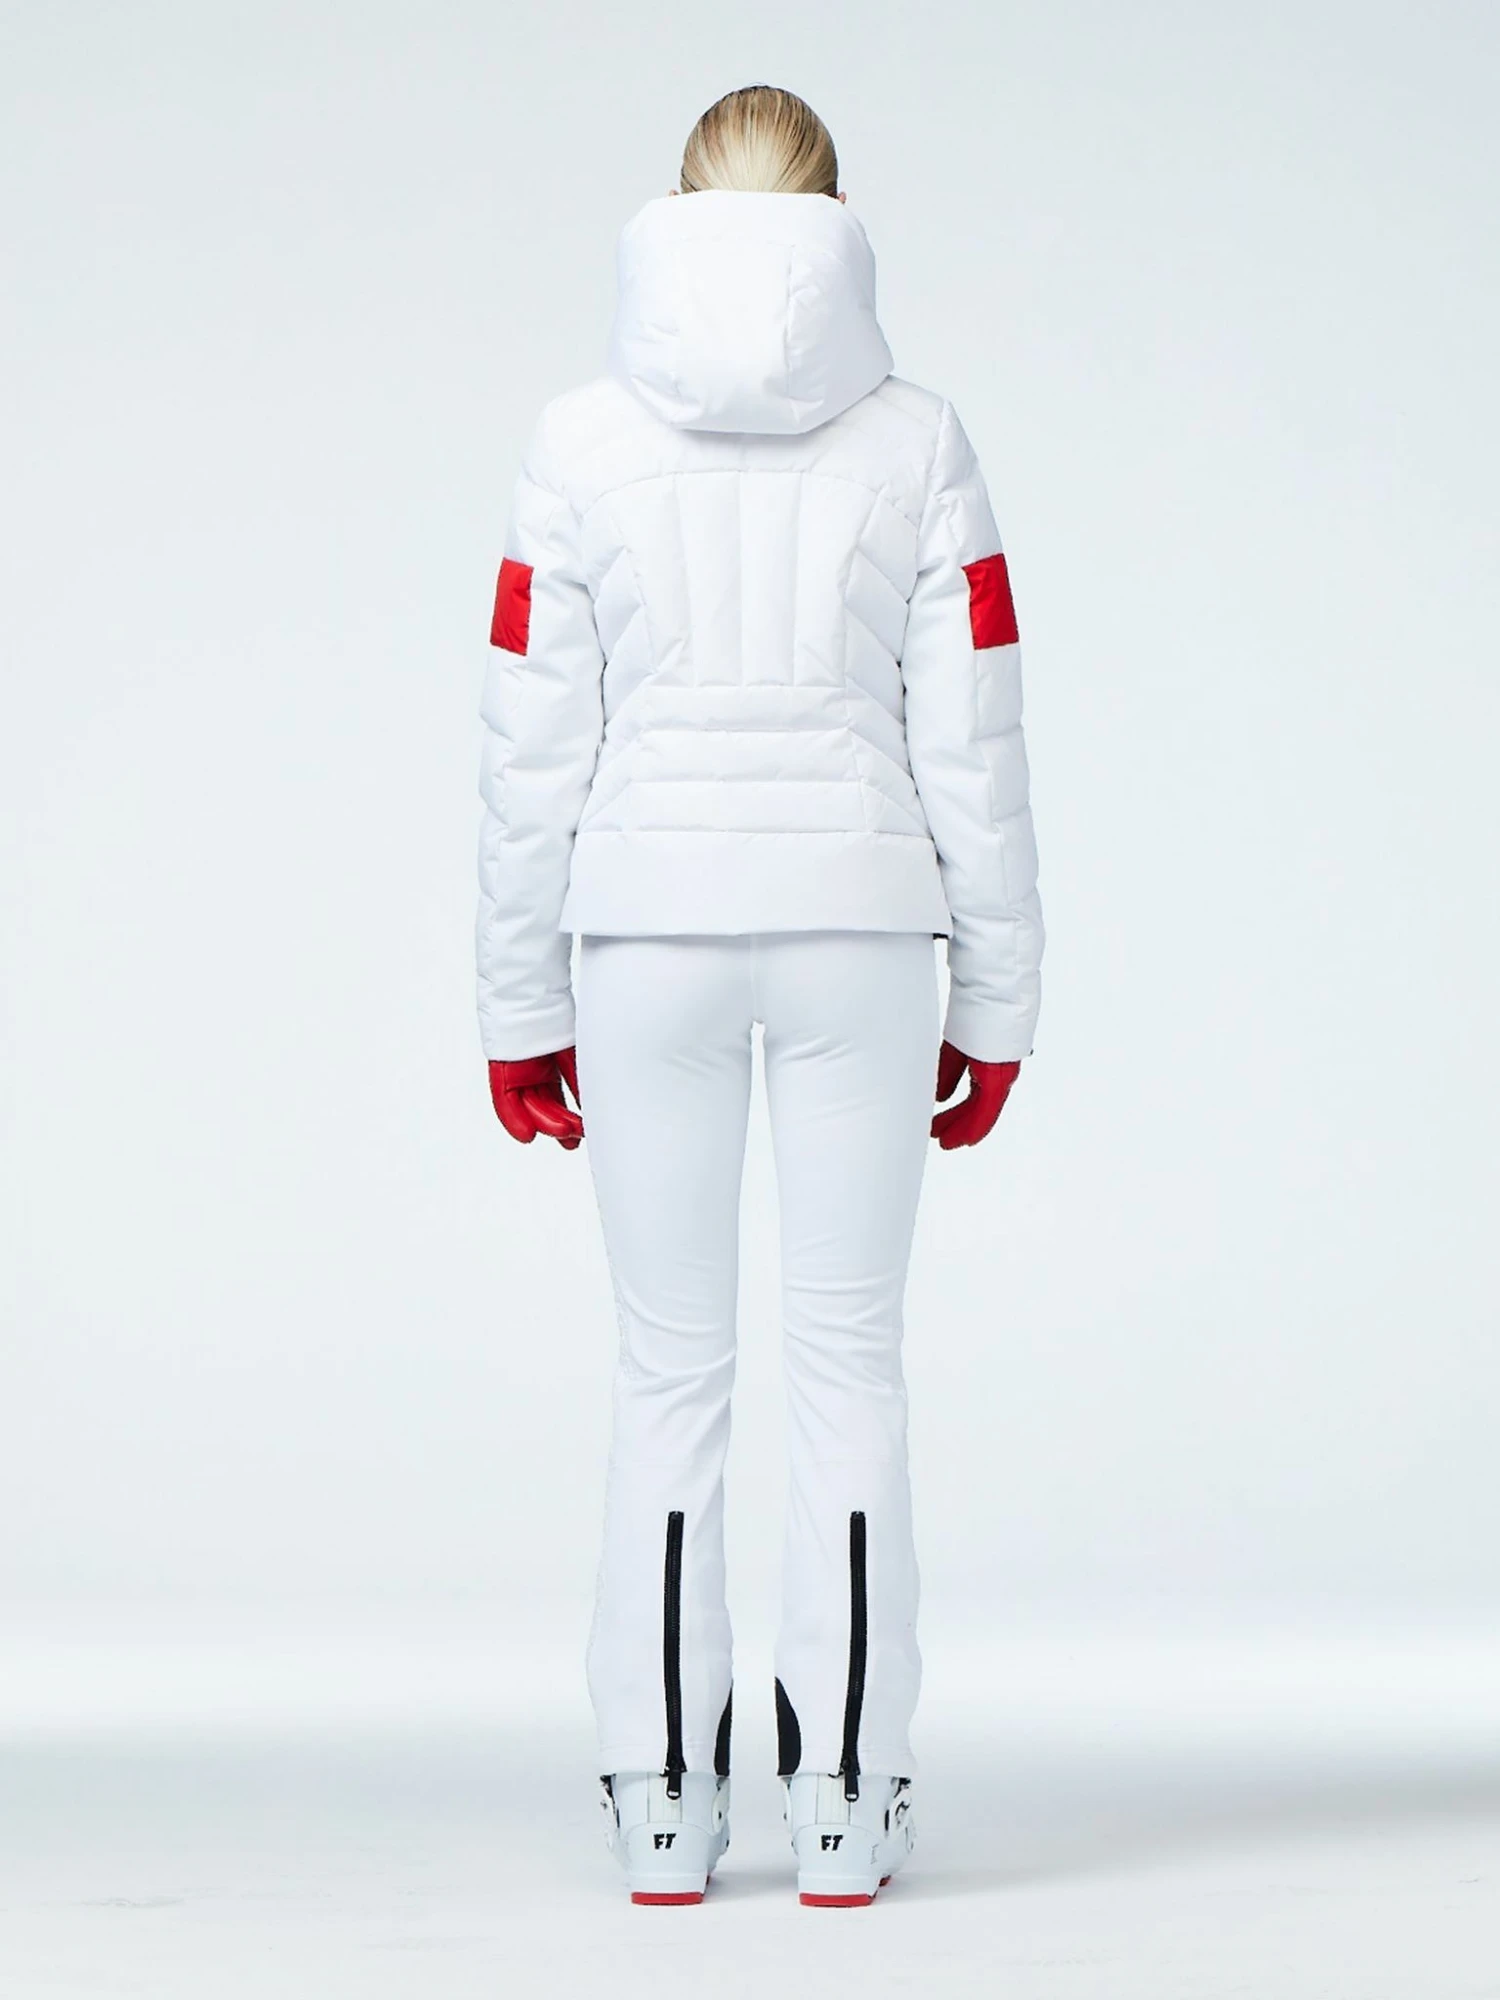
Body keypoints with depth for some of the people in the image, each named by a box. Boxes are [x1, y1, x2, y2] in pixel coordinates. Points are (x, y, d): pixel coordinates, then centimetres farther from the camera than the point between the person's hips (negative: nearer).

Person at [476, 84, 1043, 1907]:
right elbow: (970, 745, -2)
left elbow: (534, 749, -2)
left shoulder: (582, 440, -2)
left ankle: (663, 1811, 9)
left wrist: (519, 1006, 6)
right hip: (858, 926, 0)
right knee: (850, 1364, 6)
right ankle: (844, 1809, 8)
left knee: (669, 1375, 7)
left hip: (646, 931, 0)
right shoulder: (915, 439, -1)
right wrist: (995, 997, 6)